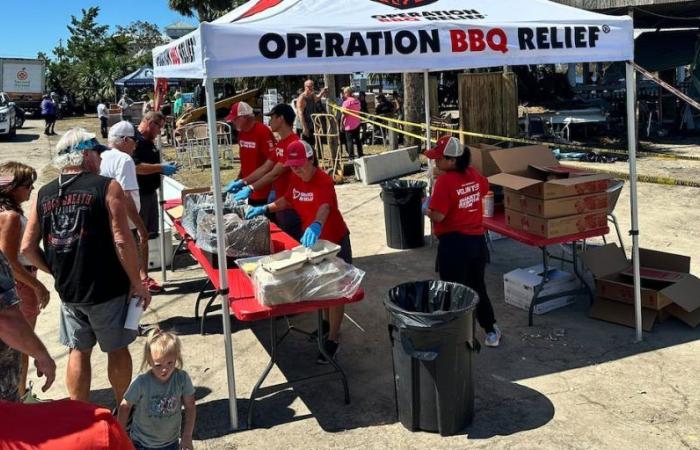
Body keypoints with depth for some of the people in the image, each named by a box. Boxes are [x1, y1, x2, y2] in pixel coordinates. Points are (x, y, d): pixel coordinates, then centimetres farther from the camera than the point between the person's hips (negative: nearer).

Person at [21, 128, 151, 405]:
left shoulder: (44, 194, 4)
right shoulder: (106, 187, -12)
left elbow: (27, 247, 5)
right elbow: (122, 241, -18)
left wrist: (58, 272, 16)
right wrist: (137, 283, -9)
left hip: (67, 290, 5)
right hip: (107, 289, -4)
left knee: (78, 352, 17)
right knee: (117, 349, 12)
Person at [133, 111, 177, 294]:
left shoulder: (148, 142, 15)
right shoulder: (134, 140, -16)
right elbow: (135, 167, -25)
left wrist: (164, 167, 11)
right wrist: (160, 168, -21)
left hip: (149, 193, 10)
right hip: (138, 195, -10)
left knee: (145, 237, 13)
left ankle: (143, 276, 21)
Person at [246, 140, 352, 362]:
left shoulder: (323, 181, -29)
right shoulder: (296, 180, -5)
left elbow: (324, 207, -49)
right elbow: (287, 200, 15)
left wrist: (316, 225, -69)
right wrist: (264, 209, 2)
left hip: (334, 240, -7)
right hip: (312, 239, 8)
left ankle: (333, 340, 8)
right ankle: (328, 323, 42)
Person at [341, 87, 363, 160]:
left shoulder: (346, 102, -14)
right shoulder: (357, 101, 5)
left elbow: (344, 114, -15)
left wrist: (341, 124, -8)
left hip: (349, 125, -7)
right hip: (357, 124, 7)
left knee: (349, 141, -1)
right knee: (358, 140, 15)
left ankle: (351, 157, -4)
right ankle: (360, 155, 21)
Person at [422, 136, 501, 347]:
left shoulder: (444, 181, -19)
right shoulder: (473, 174, 3)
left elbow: (437, 216, -23)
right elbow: (484, 188, 24)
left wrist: (426, 209, -3)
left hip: (454, 244, -7)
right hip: (477, 240, 7)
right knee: (478, 287, 22)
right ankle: (491, 331, 33)